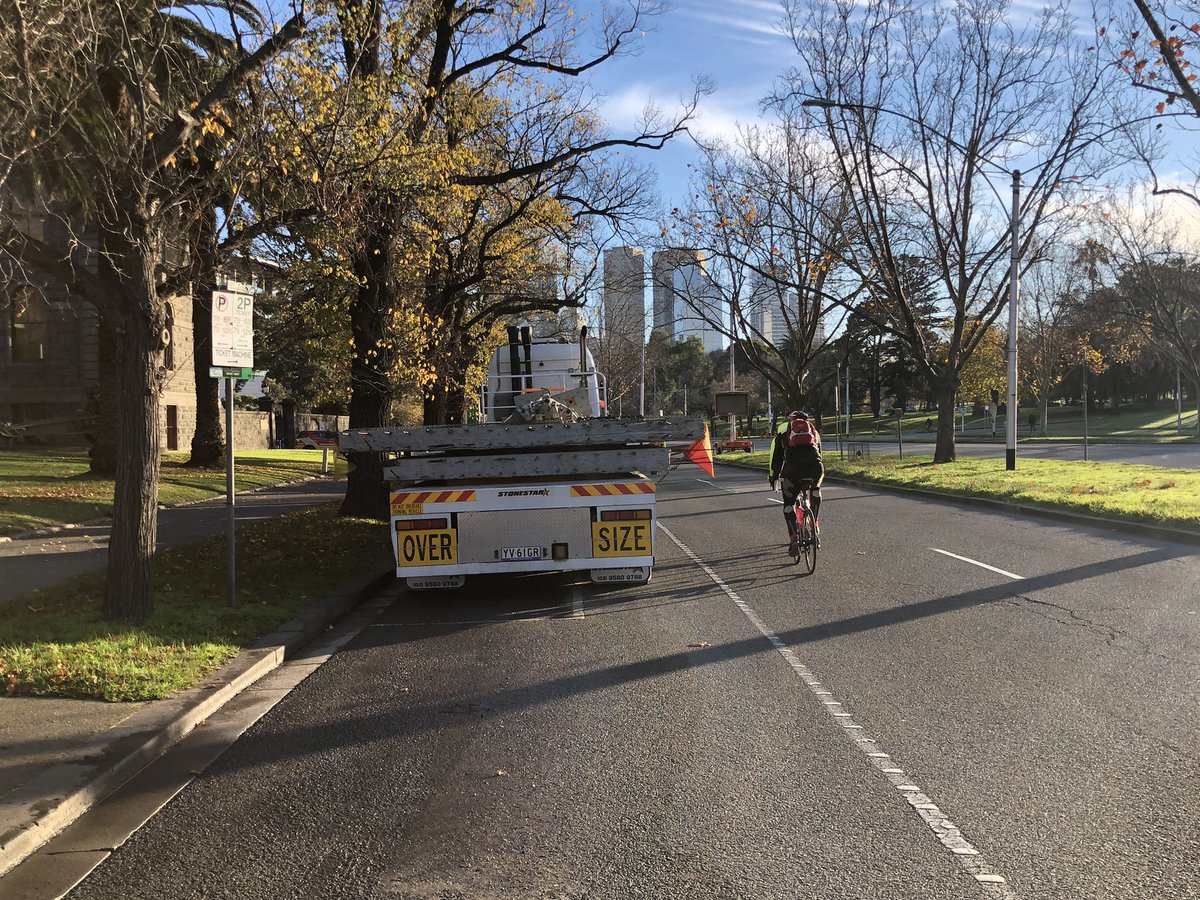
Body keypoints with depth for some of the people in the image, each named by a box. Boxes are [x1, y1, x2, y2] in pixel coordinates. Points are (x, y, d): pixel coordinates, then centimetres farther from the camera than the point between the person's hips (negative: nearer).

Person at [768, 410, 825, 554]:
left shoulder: (783, 428, 27)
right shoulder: (813, 429, 32)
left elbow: (776, 456, 27)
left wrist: (773, 476, 37)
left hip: (792, 466, -2)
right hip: (815, 465, 2)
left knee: (789, 503, 14)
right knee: (815, 491, 33)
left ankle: (794, 539, 2)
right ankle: (815, 528, 25)